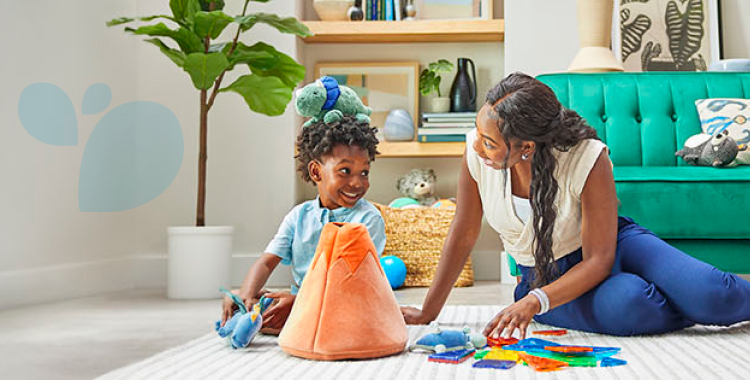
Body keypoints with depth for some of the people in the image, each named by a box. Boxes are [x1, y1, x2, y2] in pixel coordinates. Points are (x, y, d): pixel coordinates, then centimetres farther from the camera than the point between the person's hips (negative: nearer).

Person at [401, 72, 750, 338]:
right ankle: (700, 310, -1)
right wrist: (428, 312, -4)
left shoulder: (588, 159, -27)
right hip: (541, 275, 1)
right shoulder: (476, 154, -20)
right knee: (626, 304, -34)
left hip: (609, 245, -1)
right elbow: (462, 236, -8)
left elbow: (599, 259, -24)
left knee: (709, 293, -28)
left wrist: (534, 302, -38)